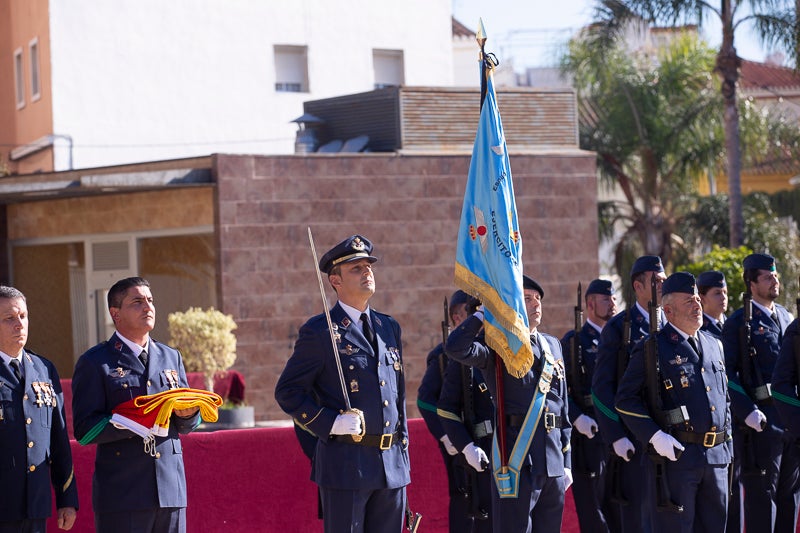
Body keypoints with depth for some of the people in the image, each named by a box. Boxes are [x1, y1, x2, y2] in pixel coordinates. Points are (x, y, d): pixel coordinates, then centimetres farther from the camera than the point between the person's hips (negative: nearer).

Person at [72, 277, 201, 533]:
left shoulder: (171, 357, 17)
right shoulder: (95, 363, 0)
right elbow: (85, 430, -9)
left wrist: (187, 414, -6)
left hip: (171, 488, 5)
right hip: (122, 493, -5)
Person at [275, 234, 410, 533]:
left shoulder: (389, 327, 14)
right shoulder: (319, 332, -5)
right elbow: (287, 391, -4)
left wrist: (403, 447, 16)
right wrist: (330, 423, -15)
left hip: (393, 464, 6)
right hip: (346, 462, -6)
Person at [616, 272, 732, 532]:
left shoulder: (714, 346, 16)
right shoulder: (652, 349, -4)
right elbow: (625, 400, -6)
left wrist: (727, 445, 17)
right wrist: (655, 437, -16)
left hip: (717, 458, 6)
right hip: (676, 456, -6)